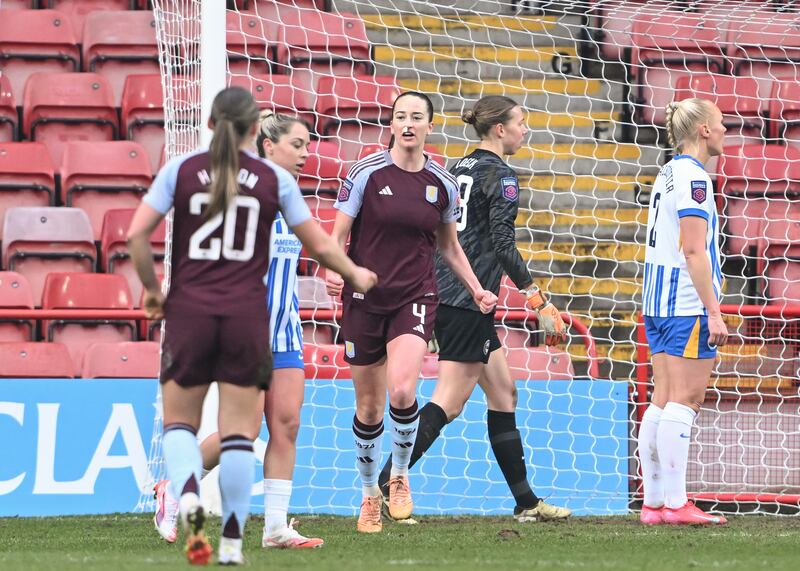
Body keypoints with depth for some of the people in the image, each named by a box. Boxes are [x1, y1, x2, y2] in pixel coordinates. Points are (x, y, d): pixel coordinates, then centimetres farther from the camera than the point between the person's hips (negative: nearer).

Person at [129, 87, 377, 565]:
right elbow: (319, 244, 10)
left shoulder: (181, 169, 2)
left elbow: (137, 234, -4)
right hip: (247, 314, 0)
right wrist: (355, 274, 28)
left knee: (179, 422, 10)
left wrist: (152, 289, 11)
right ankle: (232, 540, 4)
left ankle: (188, 495, -19)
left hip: (189, 310, 0)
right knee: (238, 431, 5)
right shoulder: (274, 179, 4)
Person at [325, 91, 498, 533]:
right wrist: (334, 271, -21)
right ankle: (369, 495, 26)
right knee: (369, 407, 5)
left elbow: (449, 247, 18)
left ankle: (400, 476, 2)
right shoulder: (365, 173, -4)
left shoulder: (442, 185, 5)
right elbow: (339, 234, -2)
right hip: (364, 299, 0)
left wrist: (477, 290, 9)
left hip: (415, 298, 0)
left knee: (401, 391, -23)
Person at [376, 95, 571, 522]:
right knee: (449, 402, -10)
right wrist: (539, 301, -15)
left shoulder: (458, 169, 16)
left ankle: (526, 501, 17)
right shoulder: (500, 175, -10)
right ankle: (384, 486, -17)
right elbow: (503, 244, -17)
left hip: (444, 291, 10)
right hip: (468, 298, -10)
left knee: (503, 391, 14)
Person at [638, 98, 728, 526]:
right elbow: (694, 250, -17)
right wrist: (714, 311, -17)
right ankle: (675, 504, -11)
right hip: (687, 303, -10)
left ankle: (653, 502, 7)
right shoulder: (693, 178, -12)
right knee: (684, 400, -9)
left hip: (658, 305, 10)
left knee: (662, 401, 8)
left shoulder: (668, 175, 18)